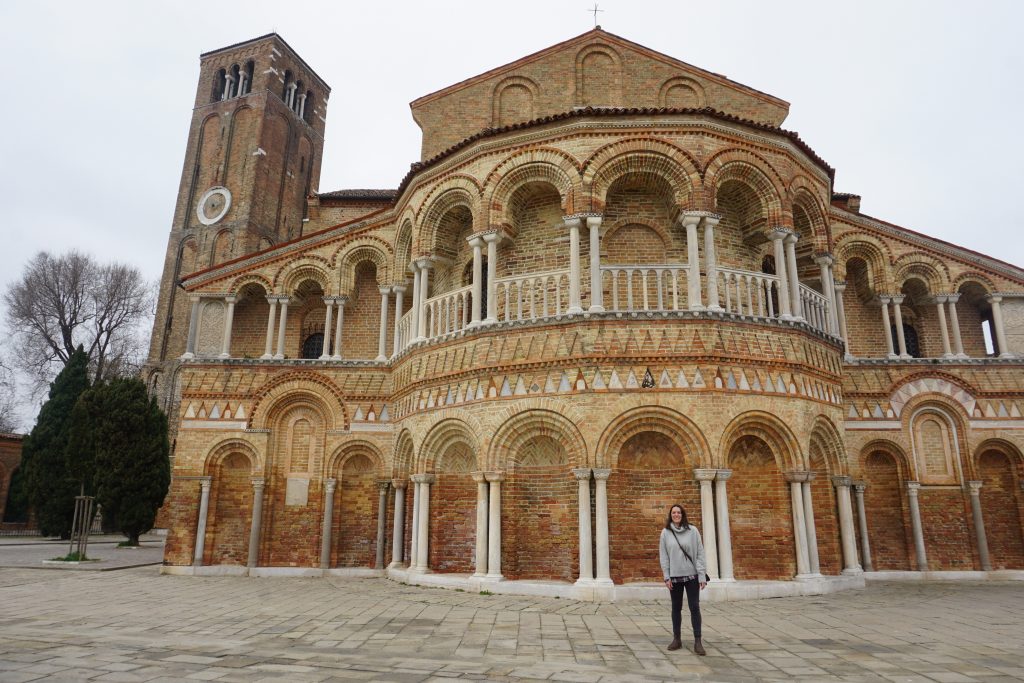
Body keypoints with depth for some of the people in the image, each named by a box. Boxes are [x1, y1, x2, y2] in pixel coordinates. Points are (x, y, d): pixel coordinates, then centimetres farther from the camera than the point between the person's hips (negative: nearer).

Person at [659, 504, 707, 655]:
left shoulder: (692, 531, -3)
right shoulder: (665, 532, -1)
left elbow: (700, 554, -4)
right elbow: (664, 556, 1)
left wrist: (702, 576, -8)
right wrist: (666, 577, -4)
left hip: (692, 575, -1)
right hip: (674, 577, 1)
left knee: (694, 607, -1)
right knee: (676, 608, 10)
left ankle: (697, 641, 5)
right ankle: (676, 639, 20)